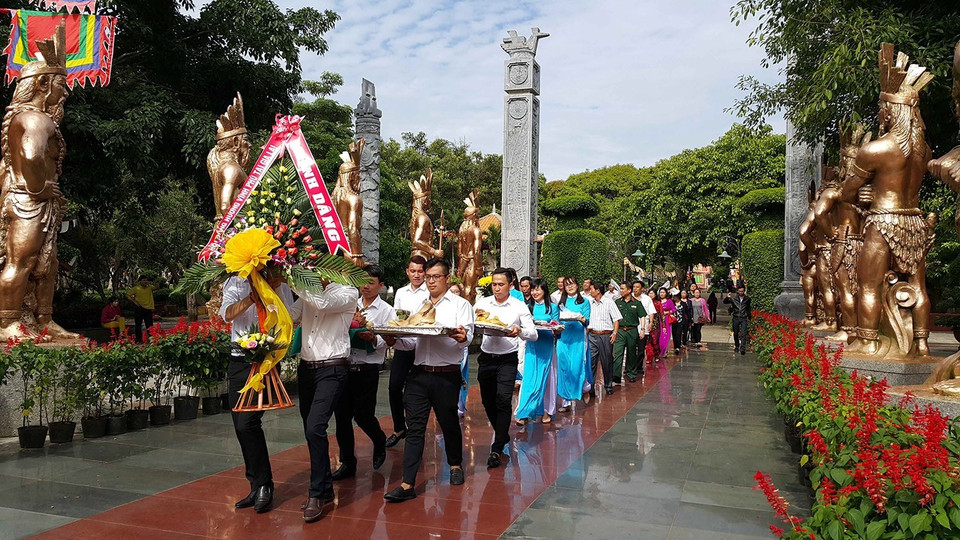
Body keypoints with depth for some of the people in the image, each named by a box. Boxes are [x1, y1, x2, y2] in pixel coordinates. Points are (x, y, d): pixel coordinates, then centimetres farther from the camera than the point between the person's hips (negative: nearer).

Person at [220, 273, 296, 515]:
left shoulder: (279, 284, 1)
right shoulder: (234, 283, 9)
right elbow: (227, 314, -7)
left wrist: (275, 289, -21)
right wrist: (252, 297, -24)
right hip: (238, 361, 5)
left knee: (248, 423, -14)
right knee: (241, 425, 7)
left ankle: (264, 485, 1)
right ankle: (257, 486, 20)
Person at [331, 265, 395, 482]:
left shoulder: (386, 311, 3)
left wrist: (373, 339, -26)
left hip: (368, 370, -4)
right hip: (344, 366, 4)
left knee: (363, 415, -1)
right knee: (342, 416, 5)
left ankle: (380, 442, 31)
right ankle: (347, 463, 18)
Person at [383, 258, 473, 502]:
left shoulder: (460, 304, 4)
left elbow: (467, 336, -10)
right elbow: (411, 341, 15)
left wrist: (462, 337, -33)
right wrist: (394, 340, -5)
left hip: (447, 375, -3)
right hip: (419, 374, 3)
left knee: (449, 423, 12)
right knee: (414, 427, -1)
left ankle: (455, 465, 36)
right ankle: (407, 484, -2)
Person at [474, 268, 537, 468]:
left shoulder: (520, 307, -2)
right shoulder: (482, 303, 4)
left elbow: (533, 334, -5)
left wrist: (519, 331, -26)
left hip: (507, 360, -3)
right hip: (486, 358, 3)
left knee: (503, 400, -13)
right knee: (487, 401, 12)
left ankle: (497, 449, -8)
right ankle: (503, 435, 37)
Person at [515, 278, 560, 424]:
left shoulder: (553, 307, 4)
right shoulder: (528, 307, 10)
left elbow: (557, 329, 2)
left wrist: (557, 330, -20)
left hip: (547, 348, -1)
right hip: (532, 347, 1)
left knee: (546, 378, 2)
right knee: (529, 378, -3)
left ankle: (547, 411, 13)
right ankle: (524, 413, 0)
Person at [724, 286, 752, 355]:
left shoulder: (747, 299, 3)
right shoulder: (734, 298, 0)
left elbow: (748, 308, 16)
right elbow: (725, 302, 1)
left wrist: (749, 317, 19)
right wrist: (727, 297, -19)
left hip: (743, 318, -1)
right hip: (736, 318, 1)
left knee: (743, 334, -11)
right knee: (735, 333, 10)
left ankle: (742, 349, -13)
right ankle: (736, 346, 27)